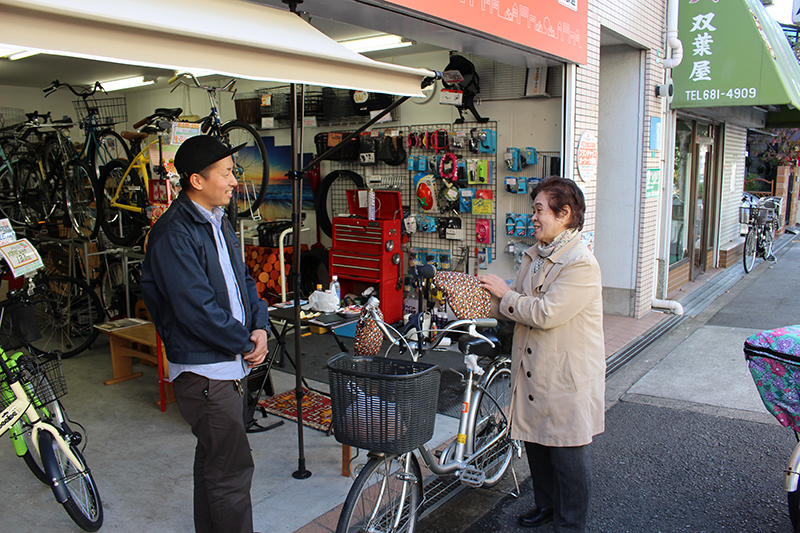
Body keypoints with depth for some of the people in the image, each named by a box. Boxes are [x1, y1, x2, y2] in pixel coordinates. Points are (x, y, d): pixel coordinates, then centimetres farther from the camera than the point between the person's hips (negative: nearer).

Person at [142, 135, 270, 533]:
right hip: (204, 372, -10)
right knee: (232, 471, -3)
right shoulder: (174, 234, -19)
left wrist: (260, 325, 0)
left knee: (214, 462, 22)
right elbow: (197, 309, -24)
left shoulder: (218, 221, 11)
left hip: (231, 365, 10)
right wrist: (246, 344, -13)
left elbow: (241, 278, 16)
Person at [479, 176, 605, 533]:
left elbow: (545, 313, -26)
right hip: (533, 370, 8)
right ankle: (546, 504, 42)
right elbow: (515, 306, 13)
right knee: (535, 441, 21)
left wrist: (505, 294, -14)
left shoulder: (581, 263, -20)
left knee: (569, 454, 6)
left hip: (567, 378, -8)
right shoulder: (535, 256, 8)